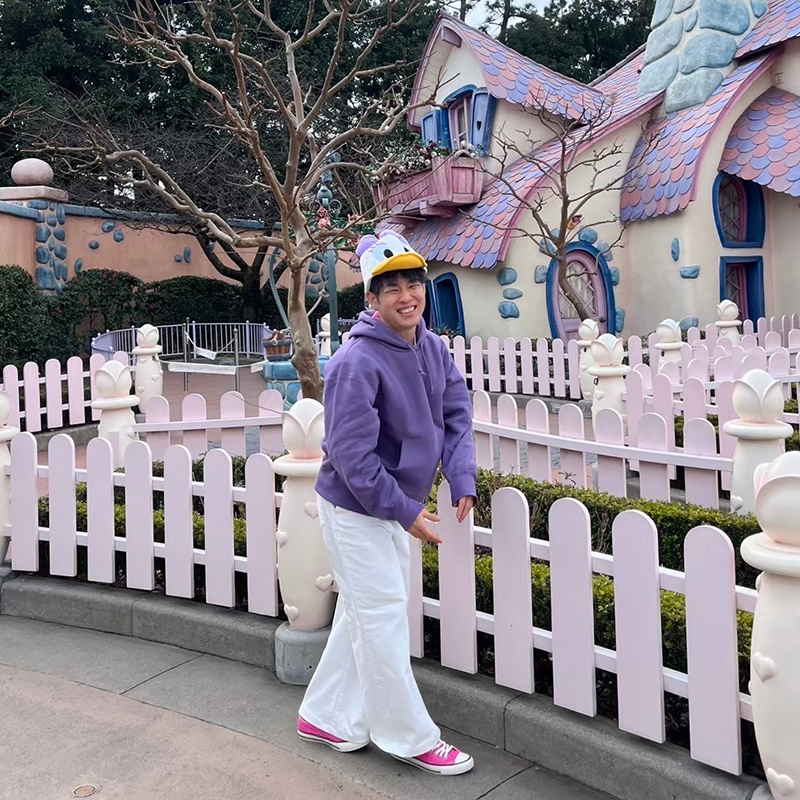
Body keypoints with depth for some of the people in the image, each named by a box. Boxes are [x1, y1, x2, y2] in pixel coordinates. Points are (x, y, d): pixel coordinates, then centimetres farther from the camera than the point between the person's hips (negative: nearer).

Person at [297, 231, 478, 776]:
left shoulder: (433, 348, 0)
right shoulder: (357, 362, -24)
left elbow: (456, 415, 3)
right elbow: (352, 454, -25)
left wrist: (463, 481, -10)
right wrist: (405, 512, -20)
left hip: (394, 505, 8)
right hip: (356, 508, -8)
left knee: (363, 615, 18)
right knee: (383, 619, 3)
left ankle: (327, 717, 35)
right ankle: (410, 737, 21)